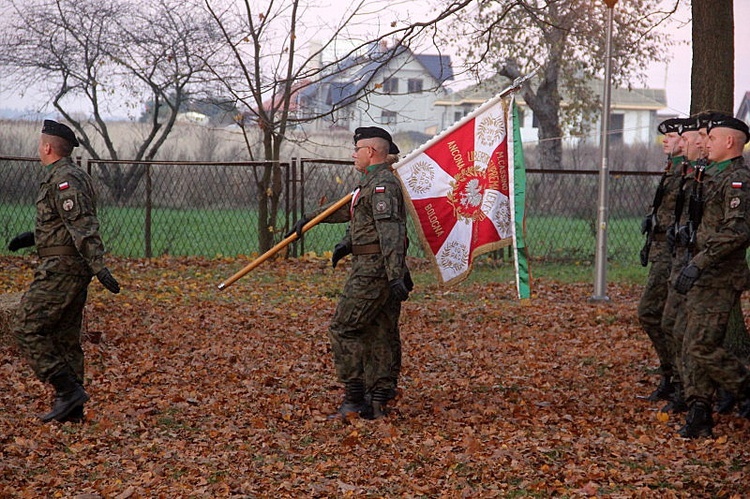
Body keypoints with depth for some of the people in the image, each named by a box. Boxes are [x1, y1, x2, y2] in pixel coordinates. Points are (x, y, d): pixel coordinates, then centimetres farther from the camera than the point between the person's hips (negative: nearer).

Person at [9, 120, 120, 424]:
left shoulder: (63, 179, -15)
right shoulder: (73, 176, 17)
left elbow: (83, 225, -24)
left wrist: (99, 267, -31)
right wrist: (32, 237, 29)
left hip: (60, 268, -10)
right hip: (76, 269, 10)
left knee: (27, 330, -8)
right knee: (65, 337, 13)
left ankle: (68, 390, -12)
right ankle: (72, 409, 15)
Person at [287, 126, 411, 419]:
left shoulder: (382, 184, -16)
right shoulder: (374, 182, 19)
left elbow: (390, 231, -26)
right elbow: (348, 209, 33)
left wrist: (396, 276, -32)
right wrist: (309, 218, 40)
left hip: (372, 269, -11)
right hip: (384, 271, 11)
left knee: (343, 329, -7)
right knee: (382, 334, 10)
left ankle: (355, 400, -7)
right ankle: (379, 402, 13)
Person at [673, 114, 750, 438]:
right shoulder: (716, 176, 18)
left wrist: (698, 263, -26)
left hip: (720, 278, -10)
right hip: (705, 278, 10)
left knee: (702, 347, -12)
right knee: (693, 349, 7)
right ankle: (699, 418, 9)